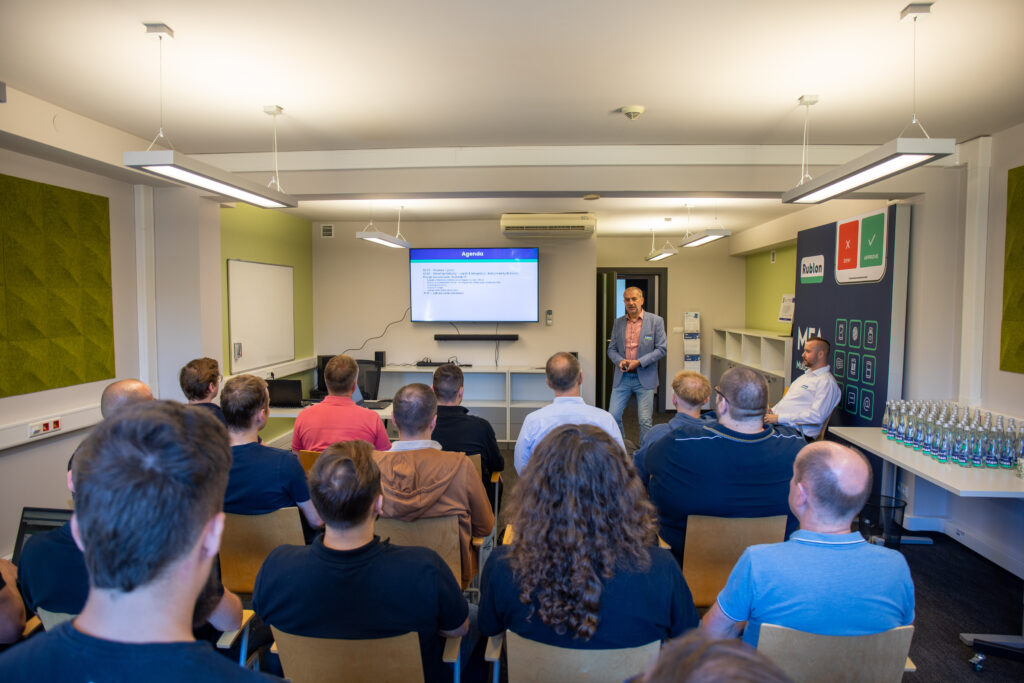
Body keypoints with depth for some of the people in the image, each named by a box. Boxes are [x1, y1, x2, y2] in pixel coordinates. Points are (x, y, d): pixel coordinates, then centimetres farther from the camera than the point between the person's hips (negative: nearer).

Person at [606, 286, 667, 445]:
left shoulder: (656, 321, -2)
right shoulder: (618, 322, 8)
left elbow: (662, 349, -5)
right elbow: (611, 349, 11)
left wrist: (639, 362, -15)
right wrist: (620, 360, -10)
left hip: (645, 378, -3)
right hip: (622, 377, 3)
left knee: (645, 421, 1)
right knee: (613, 417, 2)